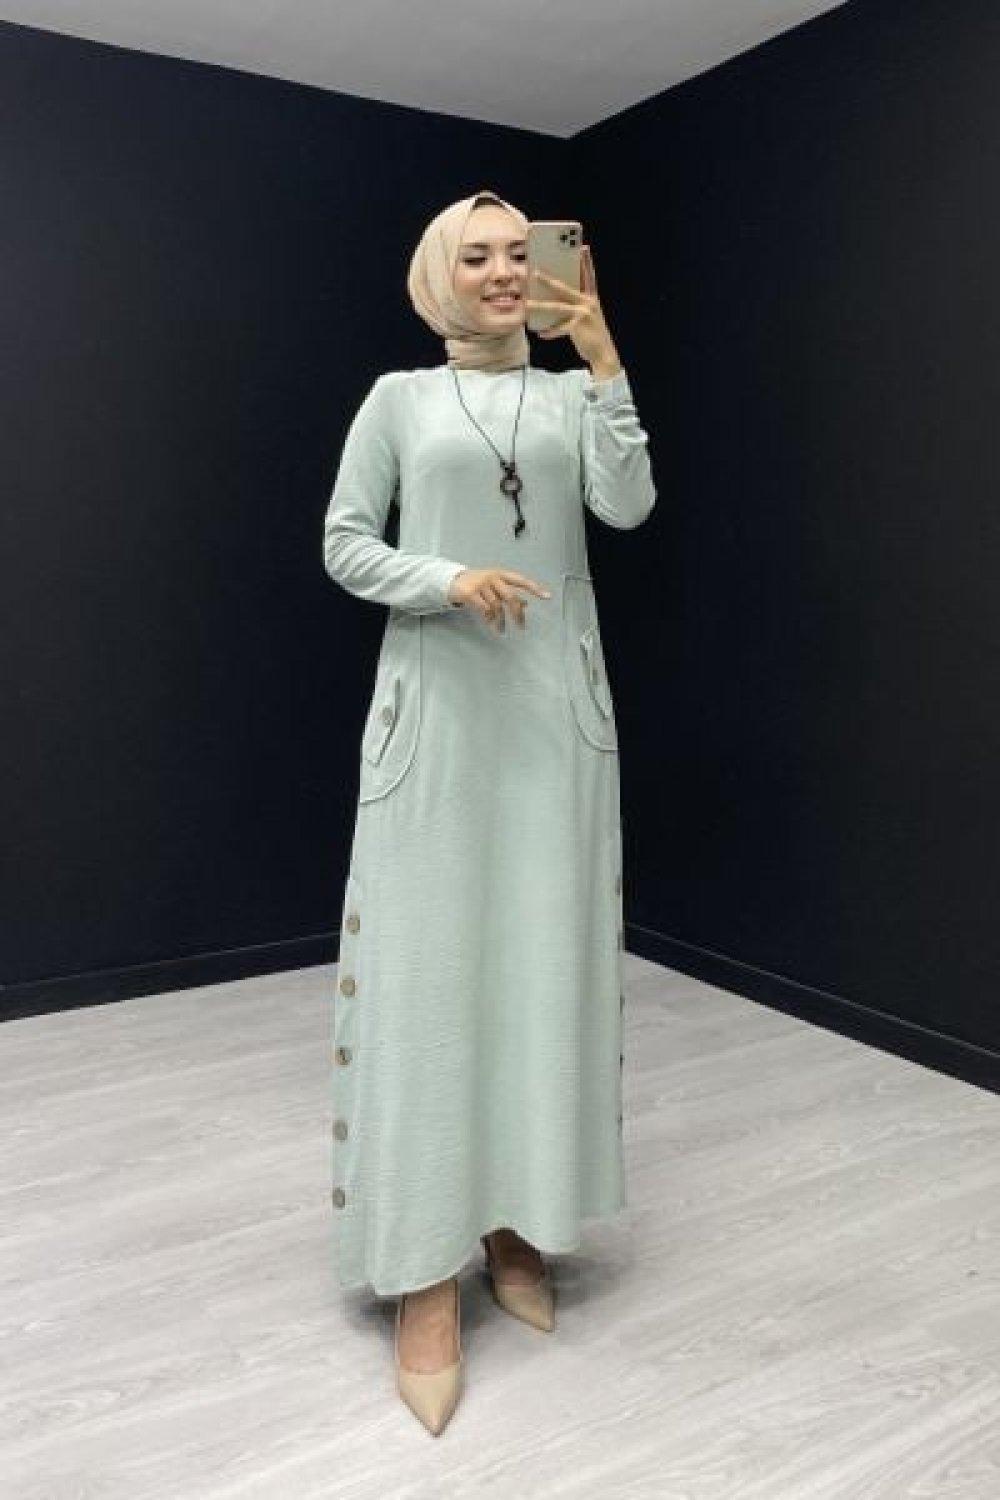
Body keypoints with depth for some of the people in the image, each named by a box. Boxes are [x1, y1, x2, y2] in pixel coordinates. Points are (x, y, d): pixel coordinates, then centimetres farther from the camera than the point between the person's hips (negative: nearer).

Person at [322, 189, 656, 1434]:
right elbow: (343, 545, 2)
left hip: (555, 707, 3)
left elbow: (629, 507, -6)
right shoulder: (399, 397, 7)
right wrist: (448, 581, -14)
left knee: (547, 956, 3)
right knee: (426, 964, -5)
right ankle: (425, 1277, 3)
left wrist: (604, 358, -9)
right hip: (437, 706, -2)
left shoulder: (573, 395, 10)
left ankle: (517, 1222, 18)